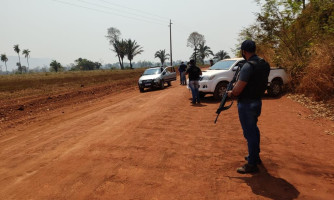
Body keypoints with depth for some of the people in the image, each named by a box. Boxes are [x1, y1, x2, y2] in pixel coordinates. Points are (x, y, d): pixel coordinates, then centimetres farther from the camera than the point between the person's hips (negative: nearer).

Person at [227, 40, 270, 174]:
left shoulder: (248, 66, -23)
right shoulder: (264, 64, 5)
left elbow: (238, 89, -24)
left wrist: (231, 93, -3)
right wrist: (239, 83, 14)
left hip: (246, 104, -9)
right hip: (257, 101, 9)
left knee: (249, 133, -1)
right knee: (253, 129, 23)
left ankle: (252, 164, 9)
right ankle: (255, 156, 38)